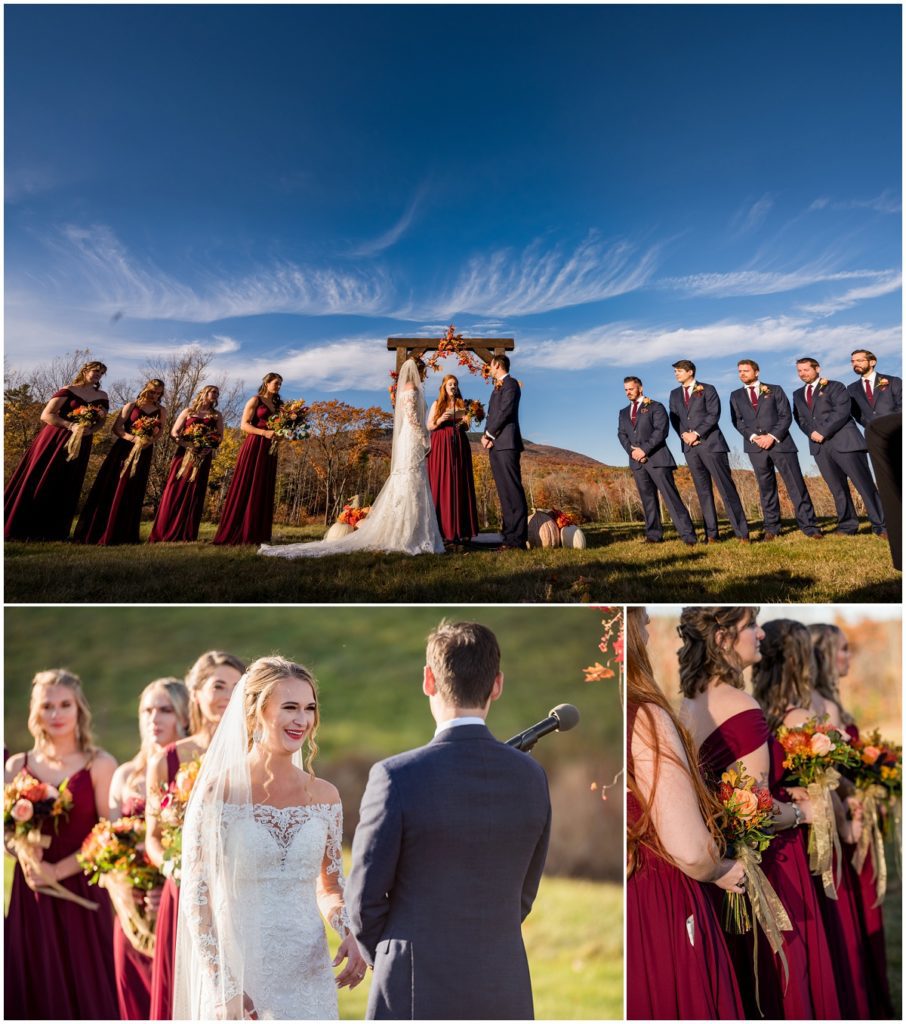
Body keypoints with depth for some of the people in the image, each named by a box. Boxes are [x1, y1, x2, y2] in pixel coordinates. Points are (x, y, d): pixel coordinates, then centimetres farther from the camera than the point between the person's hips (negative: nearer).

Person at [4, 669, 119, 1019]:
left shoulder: (99, 765, -3)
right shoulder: (17, 766, 7)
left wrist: (59, 870, -14)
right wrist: (24, 853, -11)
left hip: (80, 896, -3)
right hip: (30, 896, 3)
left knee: (82, 990, 4)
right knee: (31, 992, 8)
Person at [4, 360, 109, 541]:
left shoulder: (102, 397, 10)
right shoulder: (68, 391, -4)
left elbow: (101, 422, 8)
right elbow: (46, 415, -9)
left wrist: (88, 430, -13)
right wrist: (71, 426, -20)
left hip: (80, 445, 4)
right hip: (54, 440, -4)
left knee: (65, 488, 4)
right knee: (36, 483, -3)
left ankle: (52, 532, 9)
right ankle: (20, 529, 0)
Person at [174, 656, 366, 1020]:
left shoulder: (325, 795, 2)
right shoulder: (217, 792, -9)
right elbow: (195, 897, -7)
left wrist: (351, 934, -6)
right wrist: (222, 988, -10)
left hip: (309, 975, 3)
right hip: (239, 974, -3)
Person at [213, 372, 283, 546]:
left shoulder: (277, 405, 20)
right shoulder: (255, 400, 1)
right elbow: (244, 425, -7)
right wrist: (264, 432, -20)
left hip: (269, 449, 7)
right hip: (254, 447, -7)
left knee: (264, 491, 2)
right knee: (245, 489, -9)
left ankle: (257, 534, 3)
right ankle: (235, 533, -9)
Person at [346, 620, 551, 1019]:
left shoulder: (397, 778, -18)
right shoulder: (532, 778, -4)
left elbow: (364, 899, -9)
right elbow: (523, 895, 7)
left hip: (417, 998, -4)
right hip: (504, 994, 4)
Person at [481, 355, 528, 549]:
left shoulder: (511, 384, -3)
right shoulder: (497, 387, 25)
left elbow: (505, 412, -13)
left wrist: (489, 434, -9)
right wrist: (485, 435, 3)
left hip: (506, 443, -9)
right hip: (495, 445, 9)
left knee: (513, 490, -12)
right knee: (504, 492, 6)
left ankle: (518, 539, -15)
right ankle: (509, 536, 6)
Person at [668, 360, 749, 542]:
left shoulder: (707, 390, 3)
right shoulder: (674, 394, 17)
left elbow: (714, 415, -6)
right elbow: (674, 419, 12)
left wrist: (697, 433, -14)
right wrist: (683, 434, -6)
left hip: (711, 443, -4)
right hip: (690, 446, 5)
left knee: (726, 486, -8)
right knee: (703, 490, 4)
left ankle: (741, 532, -9)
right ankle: (711, 533, 6)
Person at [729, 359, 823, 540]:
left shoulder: (775, 390, 10)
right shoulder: (736, 396, 16)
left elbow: (786, 415, 2)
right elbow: (737, 421, 7)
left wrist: (772, 436, -11)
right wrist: (753, 436, -9)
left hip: (780, 442, -2)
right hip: (755, 446, 2)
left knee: (796, 484, -6)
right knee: (766, 487, 3)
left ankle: (809, 526, -5)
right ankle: (771, 528, 9)